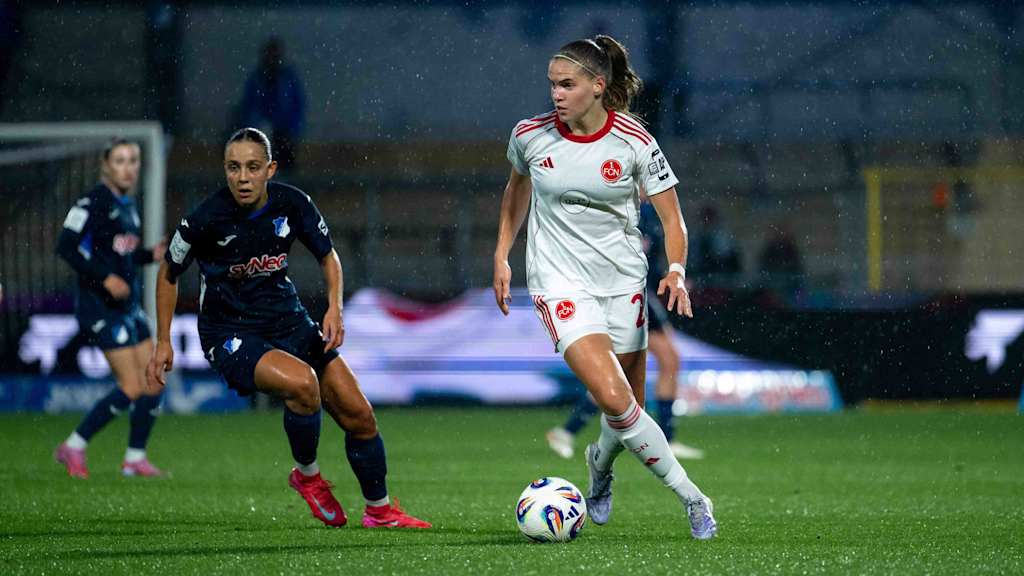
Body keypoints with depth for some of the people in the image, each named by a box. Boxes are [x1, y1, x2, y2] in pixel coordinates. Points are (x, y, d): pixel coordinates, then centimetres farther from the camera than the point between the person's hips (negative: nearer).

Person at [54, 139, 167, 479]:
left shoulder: (127, 203, 13)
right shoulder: (93, 202, -13)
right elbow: (65, 247, -18)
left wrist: (150, 255, 5)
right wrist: (105, 278, -24)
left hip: (128, 304, 9)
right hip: (100, 306, -9)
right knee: (131, 388, -12)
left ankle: (135, 458, 15)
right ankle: (73, 448, 1)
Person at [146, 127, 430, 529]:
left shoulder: (292, 204, -9)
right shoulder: (205, 219, -18)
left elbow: (327, 256, 9)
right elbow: (168, 274, 0)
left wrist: (334, 309, -7)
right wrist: (163, 343, 1)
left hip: (288, 322, 5)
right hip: (230, 336, -5)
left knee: (358, 415, 0)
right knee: (302, 383, -32)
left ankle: (380, 510, 21)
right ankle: (307, 477, -5)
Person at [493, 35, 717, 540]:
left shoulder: (634, 142, -10)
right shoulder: (531, 136, -6)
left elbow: (671, 218, -5)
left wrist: (676, 271, -22)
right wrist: (501, 256, 13)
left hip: (623, 281, 1)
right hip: (561, 284, -1)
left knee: (628, 410, 7)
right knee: (614, 399, -21)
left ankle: (600, 462, 42)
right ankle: (689, 496, -11)